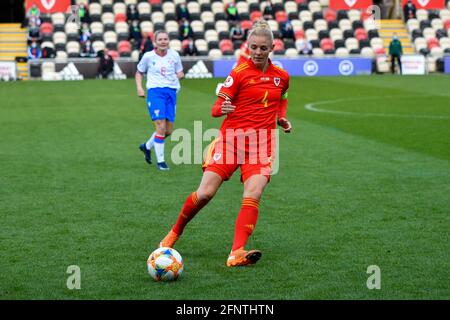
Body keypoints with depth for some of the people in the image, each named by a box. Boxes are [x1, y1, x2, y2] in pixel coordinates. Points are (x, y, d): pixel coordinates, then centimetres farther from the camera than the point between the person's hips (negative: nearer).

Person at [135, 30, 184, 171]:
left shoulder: (174, 55, 6)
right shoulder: (148, 56, 0)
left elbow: (180, 72, 19)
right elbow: (139, 72, 14)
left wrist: (180, 75, -5)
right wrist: (139, 88, -1)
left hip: (171, 92, 4)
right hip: (155, 91, -4)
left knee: (169, 130, 6)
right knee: (161, 127, -16)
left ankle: (147, 146, 33)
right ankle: (160, 161, -4)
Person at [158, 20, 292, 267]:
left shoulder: (282, 77, 10)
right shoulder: (239, 73, -3)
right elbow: (215, 109, -6)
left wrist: (282, 117, 14)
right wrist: (222, 109, -29)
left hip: (262, 144, 3)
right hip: (231, 137, -2)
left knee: (253, 195, -20)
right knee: (205, 193, -9)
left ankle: (237, 253, -25)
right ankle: (175, 233, 16)